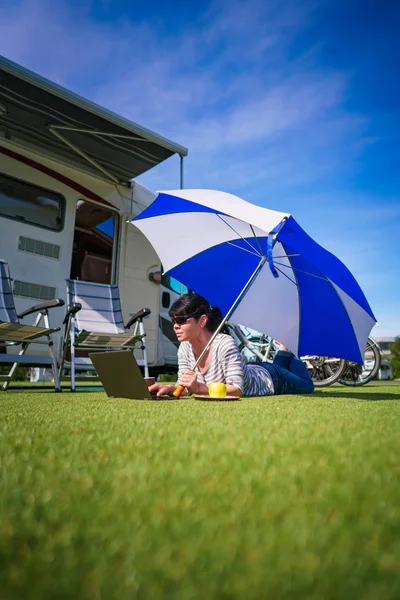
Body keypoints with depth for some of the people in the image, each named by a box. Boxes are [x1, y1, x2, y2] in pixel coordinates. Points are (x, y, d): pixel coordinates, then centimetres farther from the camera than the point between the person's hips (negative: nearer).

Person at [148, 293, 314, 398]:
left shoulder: (225, 344, -42)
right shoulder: (184, 349, -22)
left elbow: (237, 389, -43)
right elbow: (185, 386, -16)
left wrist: (199, 388, -54)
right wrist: (169, 388, -37)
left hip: (270, 378, -6)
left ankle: (288, 357, 43)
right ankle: (282, 356, 50)